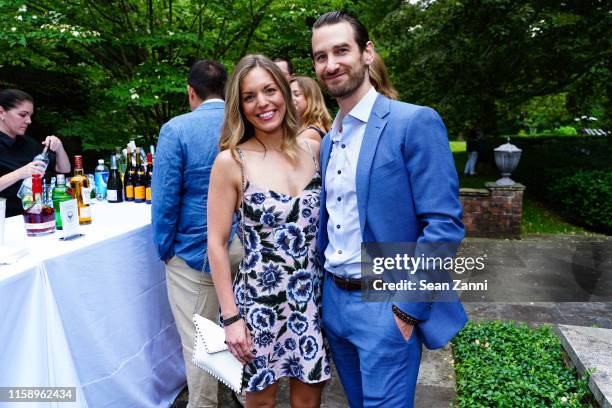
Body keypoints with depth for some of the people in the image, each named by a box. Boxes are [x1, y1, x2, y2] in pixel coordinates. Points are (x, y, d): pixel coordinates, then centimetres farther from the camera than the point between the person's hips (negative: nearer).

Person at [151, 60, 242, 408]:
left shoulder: (176, 130, -11)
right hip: (245, 249, 5)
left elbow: (165, 199, -13)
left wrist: (165, 250, 1)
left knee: (198, 344, 10)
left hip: (195, 252, -4)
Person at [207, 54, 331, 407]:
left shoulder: (313, 149, 0)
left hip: (313, 298, 3)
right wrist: (231, 317, -8)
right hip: (259, 301, -3)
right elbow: (217, 243, -8)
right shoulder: (231, 161, -11)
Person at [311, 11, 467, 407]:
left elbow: (445, 225, -17)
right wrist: (325, 290, 12)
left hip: (386, 307, -7)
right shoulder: (328, 141, 10)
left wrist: (407, 309, -18)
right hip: (334, 301, 7)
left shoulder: (415, 122, -13)